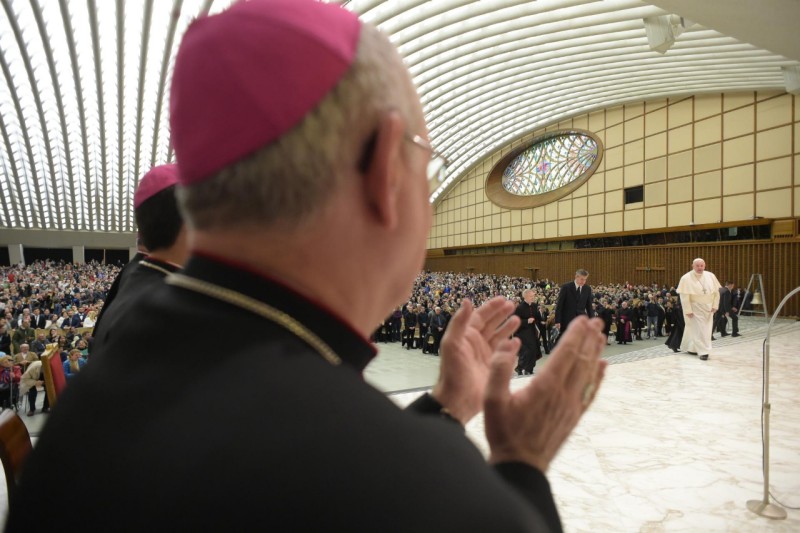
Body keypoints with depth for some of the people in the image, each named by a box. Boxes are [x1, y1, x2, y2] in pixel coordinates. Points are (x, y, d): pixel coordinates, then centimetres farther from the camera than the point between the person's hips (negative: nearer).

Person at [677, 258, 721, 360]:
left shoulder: (710, 276, 1)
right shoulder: (686, 278, -13)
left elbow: (716, 292, 6)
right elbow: (684, 296, -15)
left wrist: (715, 305, -2)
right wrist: (688, 310, -18)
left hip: (708, 308, 6)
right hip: (695, 308, -6)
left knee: (706, 330, 13)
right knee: (700, 330, -5)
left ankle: (691, 348, 27)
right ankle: (703, 351, 1)